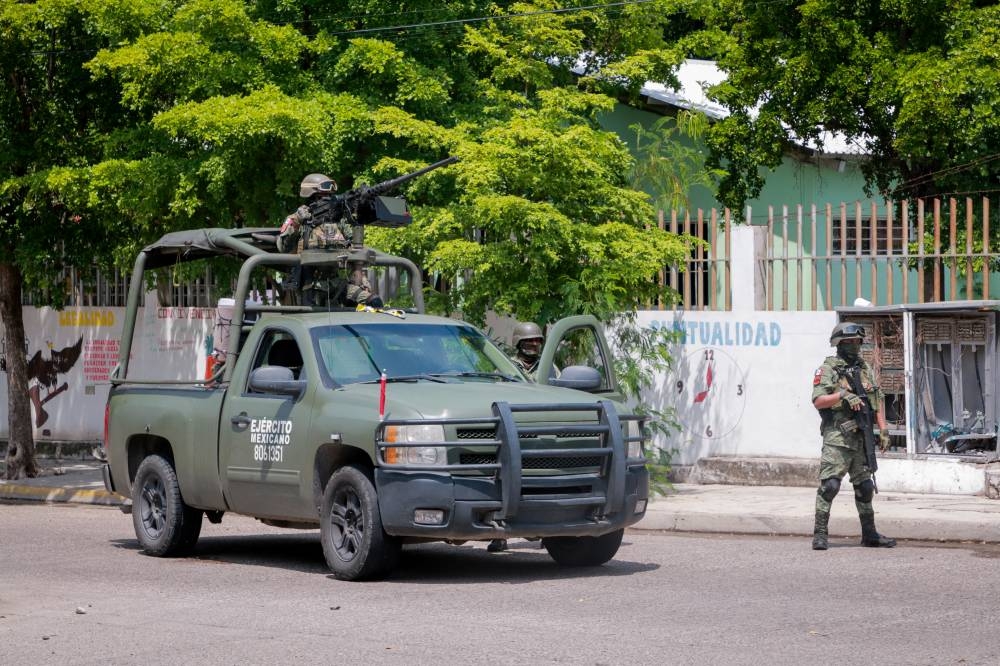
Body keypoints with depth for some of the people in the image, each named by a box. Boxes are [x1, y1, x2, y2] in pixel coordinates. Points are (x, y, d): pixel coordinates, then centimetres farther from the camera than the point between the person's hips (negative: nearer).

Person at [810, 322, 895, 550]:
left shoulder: (866, 369, 16)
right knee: (829, 485, -12)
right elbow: (818, 400, -13)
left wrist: (883, 429, 9)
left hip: (862, 437, 6)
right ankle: (819, 534, -10)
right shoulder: (828, 369, -3)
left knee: (865, 487, 12)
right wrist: (843, 395, -23)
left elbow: (877, 402, 17)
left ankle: (869, 534, 21)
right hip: (837, 438, -6)